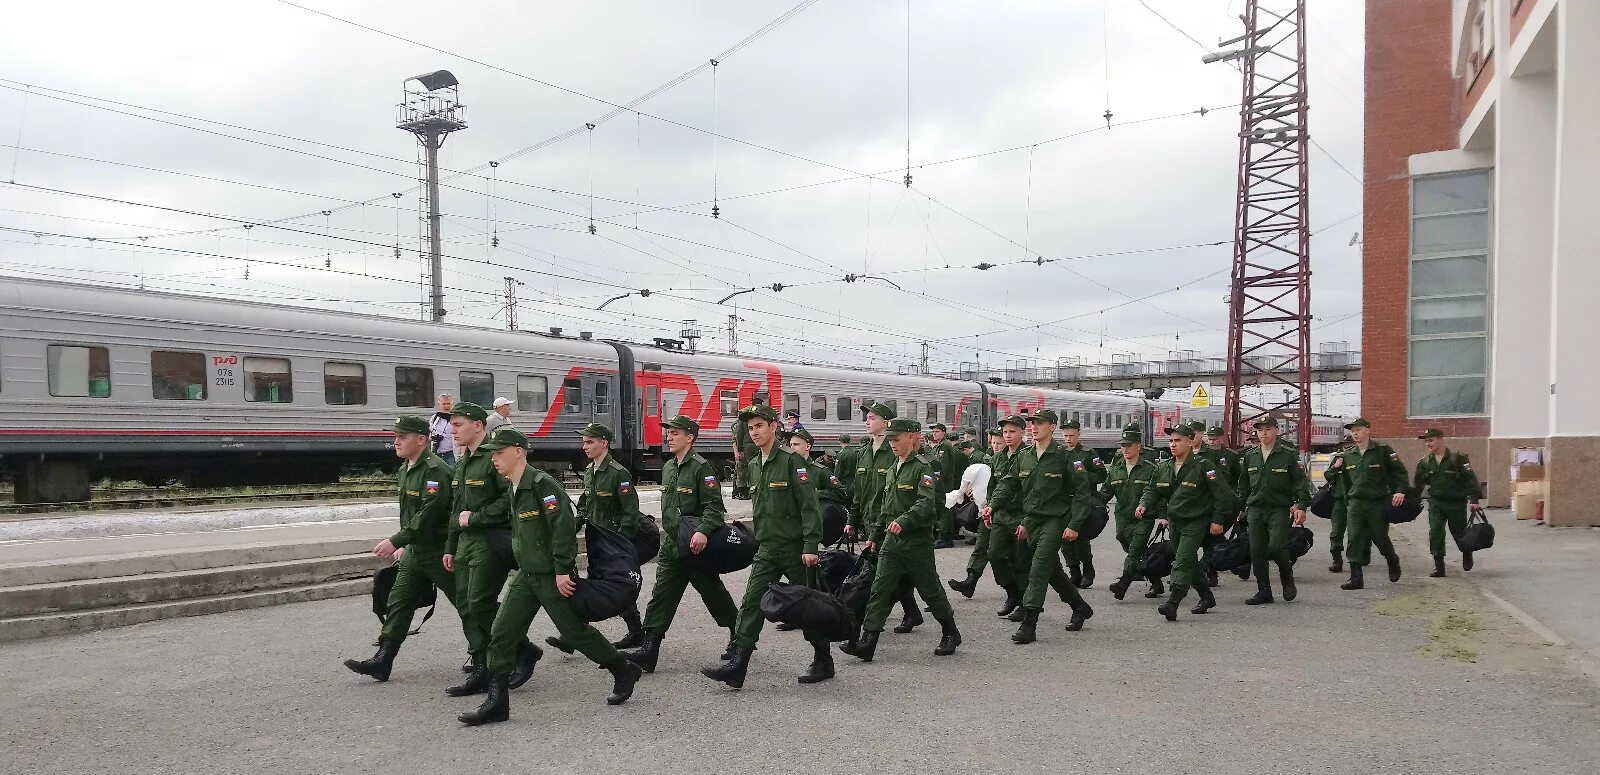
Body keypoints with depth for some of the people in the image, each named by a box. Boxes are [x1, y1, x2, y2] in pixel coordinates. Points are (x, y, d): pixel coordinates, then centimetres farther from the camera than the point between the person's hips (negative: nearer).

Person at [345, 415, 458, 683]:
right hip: (415, 550, 9)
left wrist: (396, 541, -26)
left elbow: (429, 514, -27)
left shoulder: (435, 470, -20)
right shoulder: (405, 470, 12)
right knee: (398, 603, 4)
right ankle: (382, 661, 6)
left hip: (438, 551, -9)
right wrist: (404, 545, 18)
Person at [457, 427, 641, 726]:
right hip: (527, 575, 8)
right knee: (502, 634, 1)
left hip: (552, 577, -8)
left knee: (575, 631, 3)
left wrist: (562, 570, -23)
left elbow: (564, 526, -23)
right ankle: (496, 702, 7)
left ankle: (624, 672, 22)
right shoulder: (511, 490, 11)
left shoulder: (542, 484, -17)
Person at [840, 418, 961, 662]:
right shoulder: (893, 470, 16)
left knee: (930, 589, 6)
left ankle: (950, 634, 26)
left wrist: (904, 521, -37)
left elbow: (927, 504, -24)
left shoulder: (922, 468, -10)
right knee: (880, 589, -3)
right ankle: (867, 642, -6)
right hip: (891, 541, 7)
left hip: (917, 541, -7)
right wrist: (874, 536, 24)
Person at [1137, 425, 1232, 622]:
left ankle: (1172, 602, -24)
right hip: (1175, 522, 7)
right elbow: (1154, 491, 15)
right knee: (1190, 562, 16)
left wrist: (1218, 520, -11)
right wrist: (1144, 505, -5)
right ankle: (1207, 597, 33)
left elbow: (1222, 493, -9)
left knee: (1182, 562, -17)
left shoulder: (1202, 466, -12)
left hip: (1196, 522, -7)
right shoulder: (1163, 468, 6)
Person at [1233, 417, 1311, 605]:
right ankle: (1264, 591, 11)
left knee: (1276, 547, -17)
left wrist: (1301, 506, -11)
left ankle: (1288, 579, 12)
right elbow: (1243, 484, 21)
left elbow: (1301, 481, -3)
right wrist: (1242, 507, 19)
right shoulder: (1250, 456, 12)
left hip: (1280, 509, -5)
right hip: (1255, 510, 5)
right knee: (1257, 552, 1)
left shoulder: (1289, 454, -1)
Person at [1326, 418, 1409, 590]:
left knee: (1380, 537, 5)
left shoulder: (1383, 451, -2)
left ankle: (1393, 561, 38)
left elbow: (1400, 471, -3)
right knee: (1354, 539, -7)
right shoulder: (1347, 456, 12)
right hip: (1355, 503, 3)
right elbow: (1344, 480, 23)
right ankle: (1356, 578, -8)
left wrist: (1401, 490, -15)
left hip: (1378, 503, -3)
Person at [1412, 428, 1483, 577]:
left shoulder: (1457, 458, -9)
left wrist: (1474, 499, -16)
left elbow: (1470, 479, -9)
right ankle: (1439, 567, -5)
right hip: (1435, 502, 3)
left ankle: (1467, 554, 42)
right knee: (1435, 533, -10)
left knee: (1460, 533, 9)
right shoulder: (1425, 462, 4)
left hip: (1456, 502, -3)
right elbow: (1418, 484, 13)